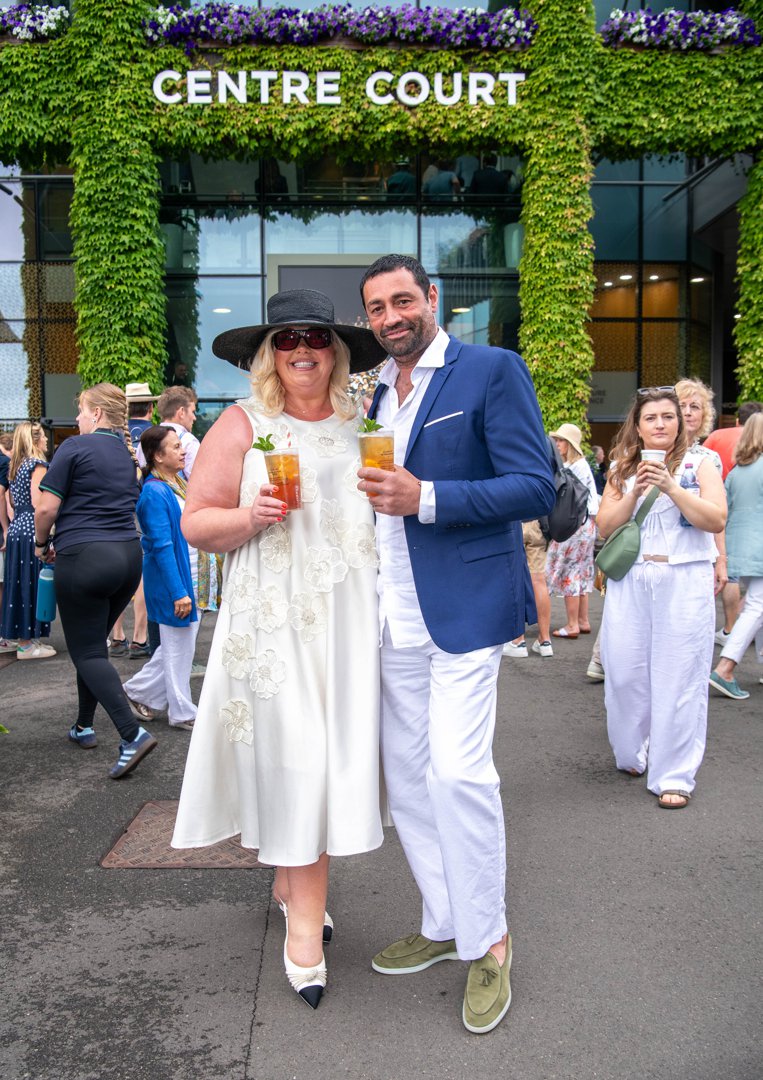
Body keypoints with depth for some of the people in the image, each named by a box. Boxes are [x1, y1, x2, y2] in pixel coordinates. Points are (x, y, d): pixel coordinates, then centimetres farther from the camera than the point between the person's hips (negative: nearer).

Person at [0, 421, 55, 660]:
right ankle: (26, 644, 1)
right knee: (31, 584, -4)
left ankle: (20, 636, 21)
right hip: (31, 531, -9)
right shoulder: (37, 465, -11)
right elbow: (37, 503, -19)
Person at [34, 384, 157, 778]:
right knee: (93, 642, 21)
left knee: (87, 652, -2)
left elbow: (46, 508, -9)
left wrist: (42, 543, 7)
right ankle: (84, 726, 31)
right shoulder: (129, 453, 12)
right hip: (129, 554, 7)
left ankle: (133, 734, -15)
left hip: (84, 557, -7)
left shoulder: (75, 447, -8)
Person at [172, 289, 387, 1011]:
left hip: (346, 618, 4)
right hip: (273, 620, -4)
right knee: (292, 755, -4)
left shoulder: (359, 426, 14)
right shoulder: (243, 425, 2)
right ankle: (304, 922, 9)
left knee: (333, 753, 8)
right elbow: (195, 524, -1)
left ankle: (292, 878, 29)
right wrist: (251, 515, -18)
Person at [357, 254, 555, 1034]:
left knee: (458, 770, -10)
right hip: (393, 616, 7)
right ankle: (443, 926, 28)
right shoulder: (377, 393, 16)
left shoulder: (493, 370, -4)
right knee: (406, 777, 11)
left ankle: (488, 943, 11)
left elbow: (535, 488, -12)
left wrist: (424, 497, -21)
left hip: (463, 607, -7)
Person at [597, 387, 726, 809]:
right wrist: (635, 493, -9)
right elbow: (605, 526, 5)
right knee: (624, 674, 4)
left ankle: (674, 775, 6)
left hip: (684, 582, -2)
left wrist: (671, 487, -15)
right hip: (629, 581, 3)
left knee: (678, 679, -3)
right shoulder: (622, 469, 13)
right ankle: (631, 755, 27)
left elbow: (716, 520, -7)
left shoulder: (699, 464, 5)